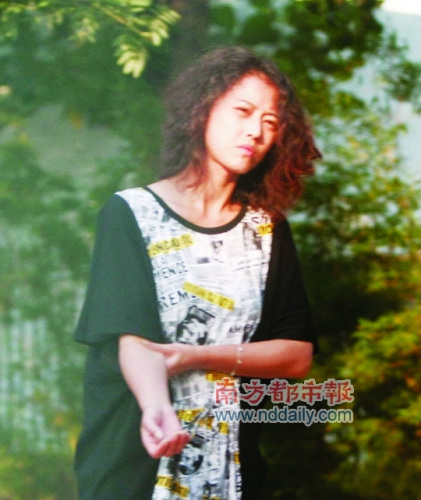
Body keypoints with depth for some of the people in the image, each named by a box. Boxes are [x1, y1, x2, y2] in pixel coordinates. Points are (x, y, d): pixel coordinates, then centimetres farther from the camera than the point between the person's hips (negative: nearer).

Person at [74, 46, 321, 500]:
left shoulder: (267, 229, 5)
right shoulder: (130, 213, -6)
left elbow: (299, 355, 0)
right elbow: (133, 337, -18)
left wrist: (200, 357, -15)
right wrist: (157, 409, -37)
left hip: (231, 462, 3)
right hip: (131, 460, -3)